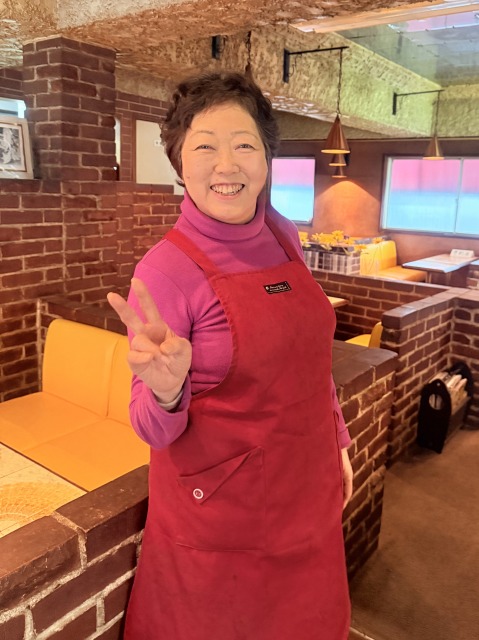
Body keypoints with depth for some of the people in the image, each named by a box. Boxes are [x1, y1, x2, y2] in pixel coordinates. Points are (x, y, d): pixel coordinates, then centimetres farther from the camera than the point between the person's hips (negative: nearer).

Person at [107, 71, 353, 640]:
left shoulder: (284, 237, -3)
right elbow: (154, 428, -14)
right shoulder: (164, 270, -20)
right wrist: (165, 391, -36)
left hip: (308, 495, 6)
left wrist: (337, 439, 13)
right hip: (218, 514, -5)